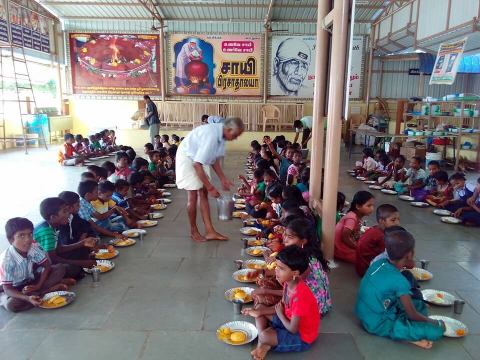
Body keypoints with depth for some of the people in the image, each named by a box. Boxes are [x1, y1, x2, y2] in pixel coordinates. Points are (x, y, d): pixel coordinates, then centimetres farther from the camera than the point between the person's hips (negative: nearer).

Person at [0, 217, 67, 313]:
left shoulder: (34, 248, -19)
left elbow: (47, 266, -8)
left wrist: (38, 286, -21)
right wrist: (28, 298, -43)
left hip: (31, 282, 3)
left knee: (60, 269, -15)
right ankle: (53, 289, -25)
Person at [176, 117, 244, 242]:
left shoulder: (221, 134, -8)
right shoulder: (211, 135, -35)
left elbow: (214, 158, 5)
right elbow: (196, 164, -33)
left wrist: (223, 179, 1)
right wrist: (210, 187, -28)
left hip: (200, 158, 8)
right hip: (187, 158, -8)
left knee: (203, 193, 4)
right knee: (193, 195, -6)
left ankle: (210, 231, 7)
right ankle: (193, 230, 12)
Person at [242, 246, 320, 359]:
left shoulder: (300, 295, -35)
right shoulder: (289, 282, -8)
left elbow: (293, 329, -28)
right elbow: (282, 307, 6)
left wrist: (280, 314, -10)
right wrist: (259, 312, -4)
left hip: (301, 336, -10)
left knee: (264, 336, -31)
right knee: (260, 307, 9)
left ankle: (264, 343, 7)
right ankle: (262, 345, -7)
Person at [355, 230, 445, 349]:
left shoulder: (379, 262, -3)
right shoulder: (399, 281, -24)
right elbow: (412, 315, -13)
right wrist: (437, 323, 5)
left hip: (366, 315, 8)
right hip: (379, 325, -8)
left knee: (419, 304, 19)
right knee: (436, 331, -12)